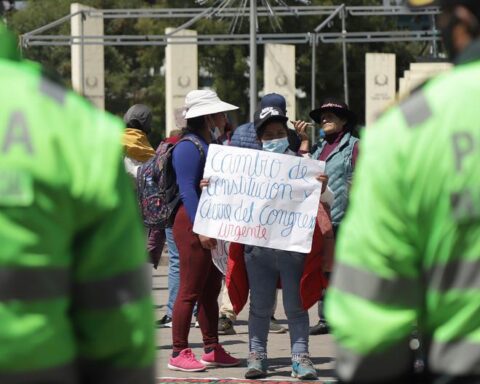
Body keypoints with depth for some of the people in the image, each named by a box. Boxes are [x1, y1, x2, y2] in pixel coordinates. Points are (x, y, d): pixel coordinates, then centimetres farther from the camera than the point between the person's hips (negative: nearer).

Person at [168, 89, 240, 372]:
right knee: (190, 292, -7)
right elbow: (187, 190, -20)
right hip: (193, 223, -10)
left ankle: (212, 350, 18)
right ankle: (179, 354, -4)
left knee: (211, 290, 12)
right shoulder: (189, 147, -12)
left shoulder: (209, 145, 17)